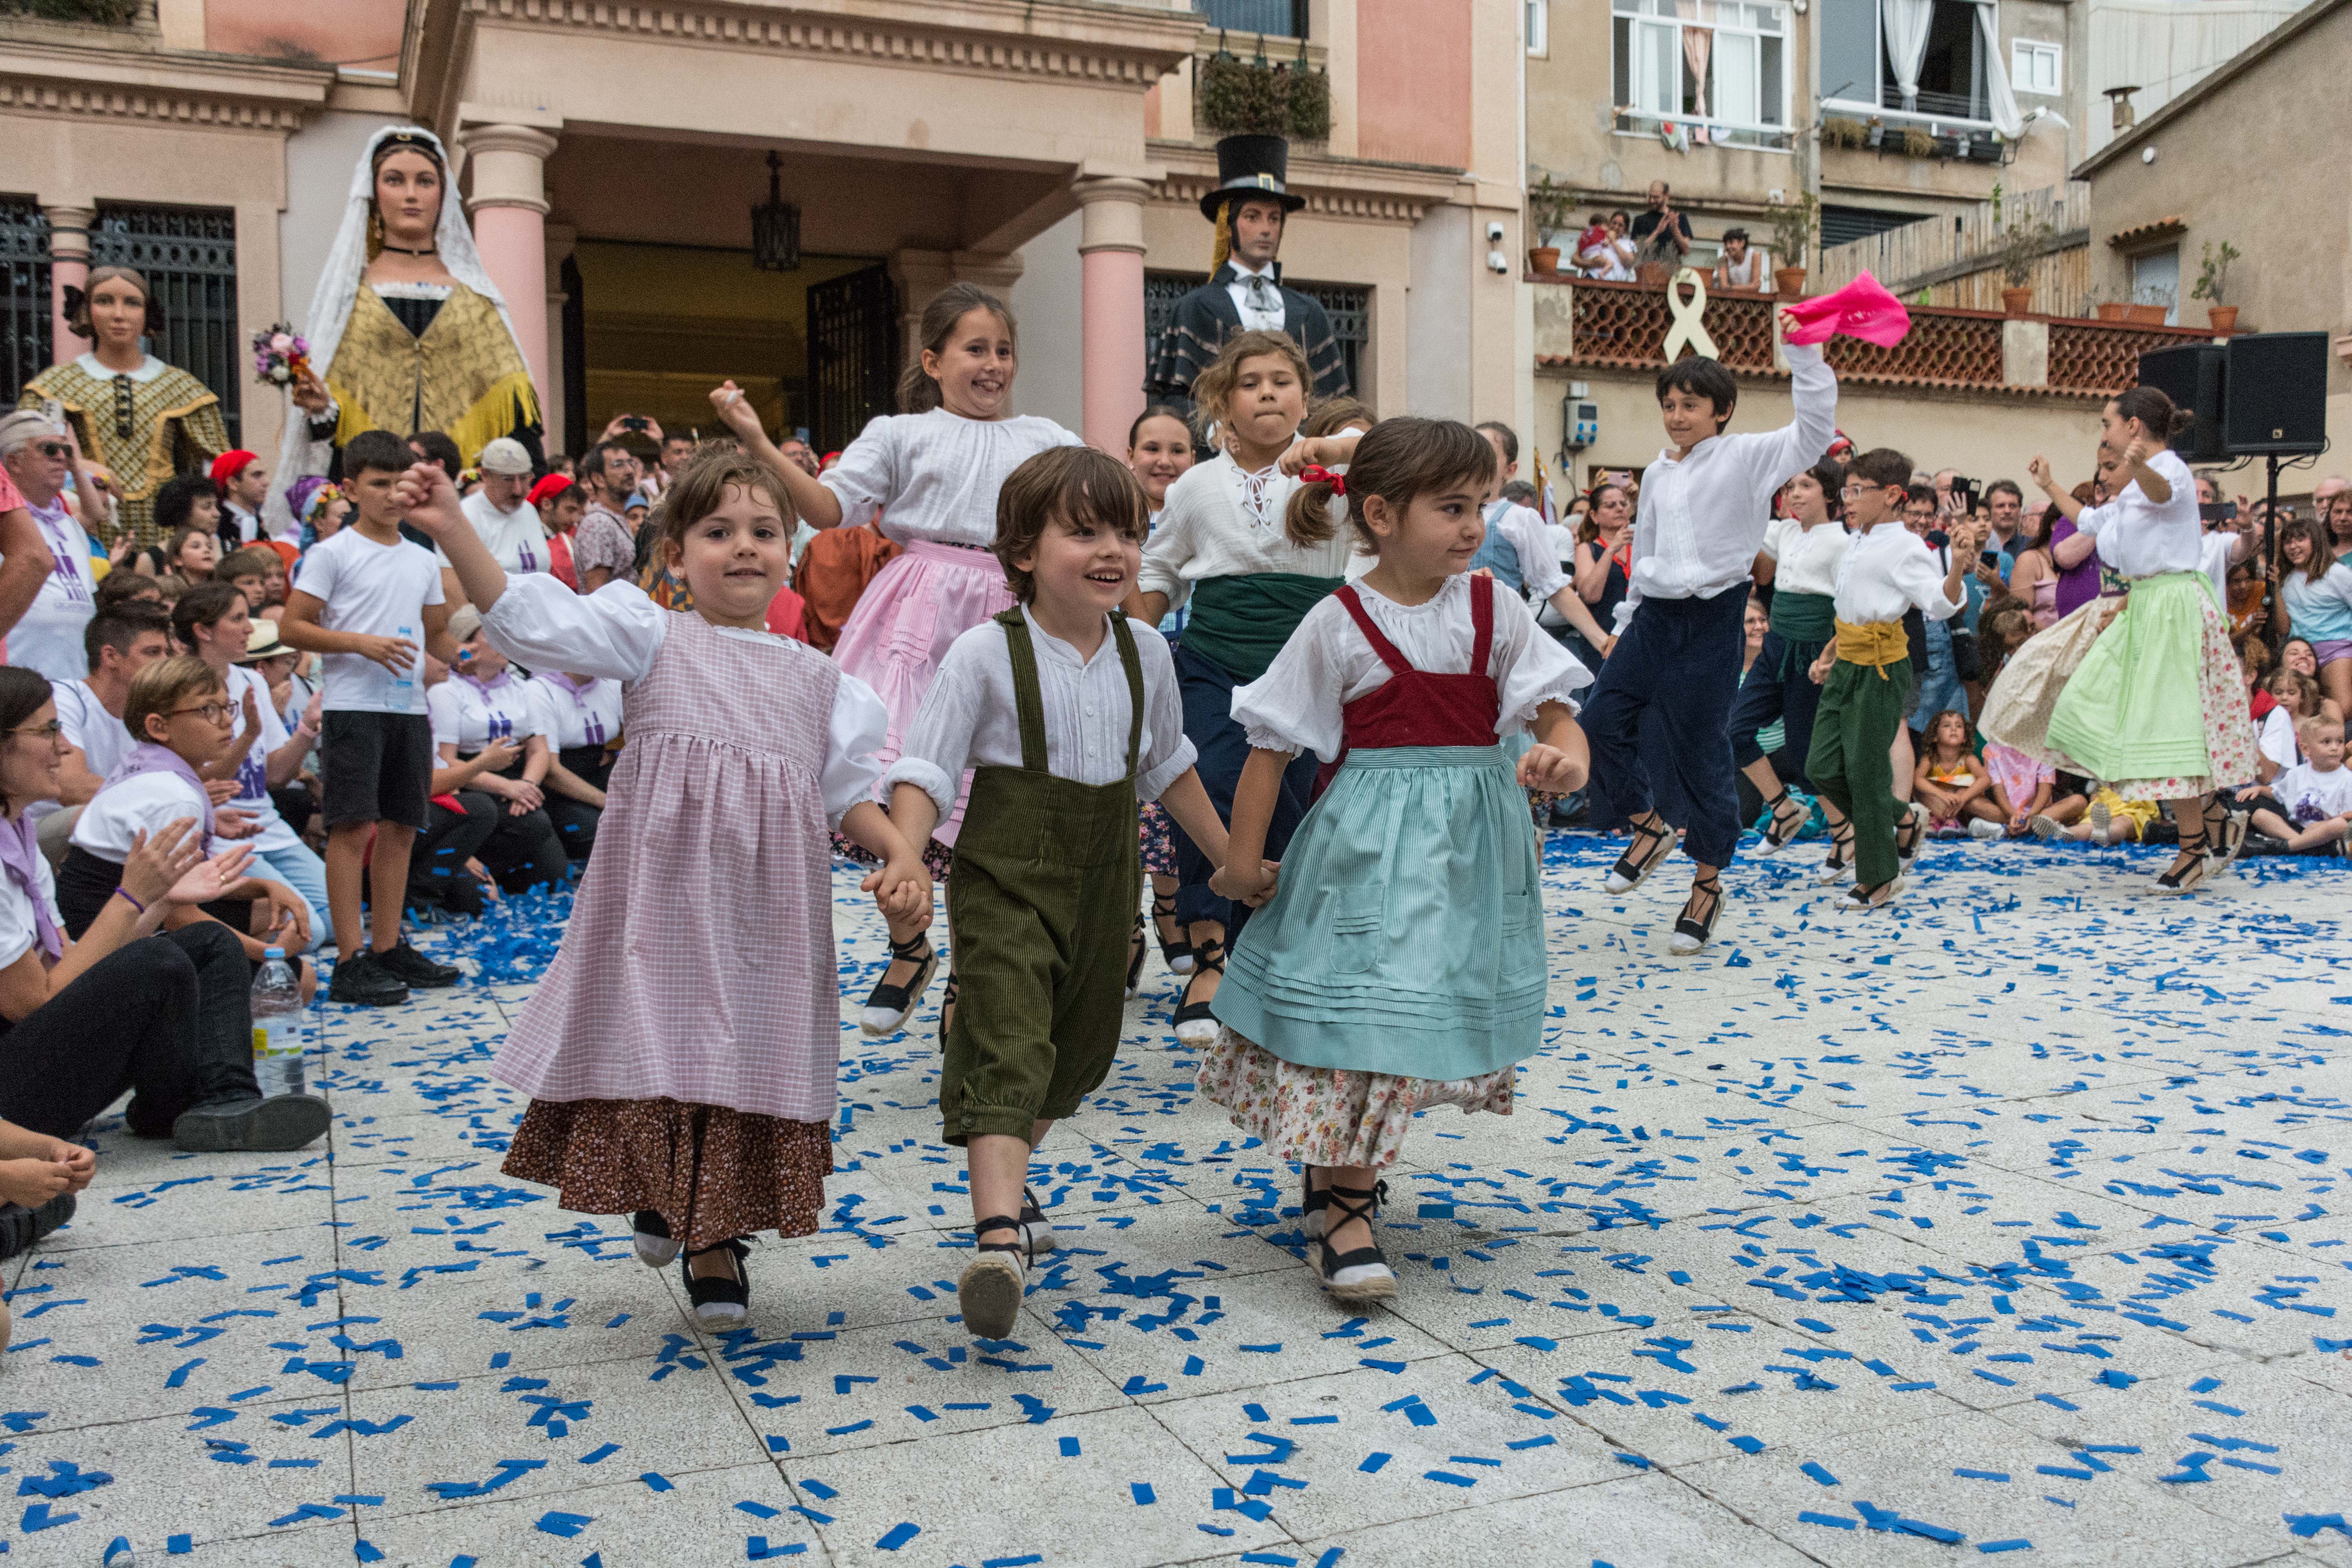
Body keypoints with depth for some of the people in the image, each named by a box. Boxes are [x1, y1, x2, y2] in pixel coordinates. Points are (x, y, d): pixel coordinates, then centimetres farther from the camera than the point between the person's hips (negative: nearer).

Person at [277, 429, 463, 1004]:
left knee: (400, 826, 8)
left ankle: (388, 948, 17)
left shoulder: (422, 560, 16)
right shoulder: (333, 554, -1)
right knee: (354, 824, -8)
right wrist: (363, 643, -16)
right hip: (354, 704, -6)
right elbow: (292, 629, -6)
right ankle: (351, 961, -6)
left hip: (410, 705, 6)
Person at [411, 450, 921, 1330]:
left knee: (748, 1056, 5)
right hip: (661, 893, -2)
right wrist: (449, 528, -17)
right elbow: (528, 619, -5)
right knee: (656, 1039, 0)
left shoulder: (819, 680, 15)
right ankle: (660, 1191, 32)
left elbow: (852, 792, 14)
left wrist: (899, 853, -4)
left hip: (768, 910, 3)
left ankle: (715, 1239, 25)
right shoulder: (652, 637, 5)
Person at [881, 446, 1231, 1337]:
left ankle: (1004, 1183, 38)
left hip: (1104, 885, 6)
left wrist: (1229, 856, 23)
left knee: (1081, 1046, 15)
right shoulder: (986, 653, -12)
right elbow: (926, 769, -14)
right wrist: (905, 861, -30)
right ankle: (999, 1238, -21)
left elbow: (1167, 766, 17)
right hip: (1006, 879, -6)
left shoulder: (1145, 653, 3)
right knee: (1005, 1042, -15)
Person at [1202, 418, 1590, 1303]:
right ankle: (1342, 1208, 3)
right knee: (1360, 1006, -7)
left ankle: (1338, 1169, 32)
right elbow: (1272, 747, -3)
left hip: (1471, 838, 5)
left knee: (1430, 1011, 12)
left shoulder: (1493, 610, 3)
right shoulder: (1339, 624, -7)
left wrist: (1566, 760, -22)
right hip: (1367, 841, -4)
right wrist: (1243, 856, -2)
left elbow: (1556, 709, 1)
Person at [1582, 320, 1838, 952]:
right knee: (1600, 721, -2)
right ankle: (1650, 828, 22)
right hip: (1655, 615, 6)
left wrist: (1804, 352, -23)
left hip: (1712, 618, -6)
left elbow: (1815, 431, -18)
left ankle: (1707, 886, 16)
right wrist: (1626, 623, 22)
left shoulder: (1744, 457, -3)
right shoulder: (1657, 473, 14)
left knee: (1701, 752, 0)